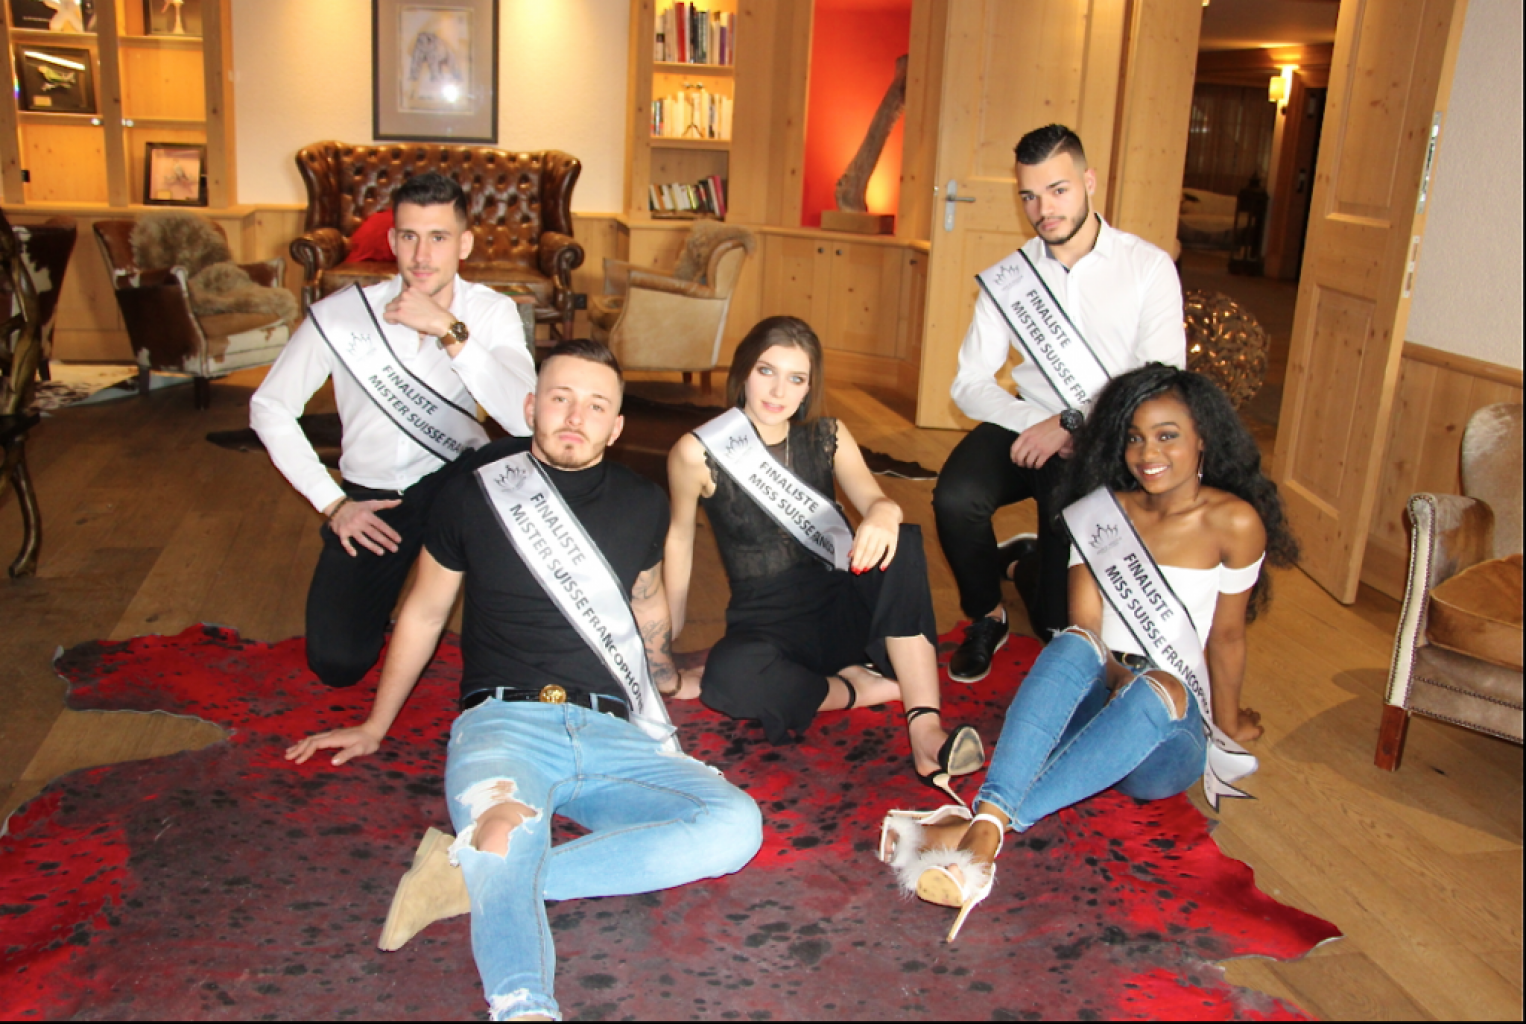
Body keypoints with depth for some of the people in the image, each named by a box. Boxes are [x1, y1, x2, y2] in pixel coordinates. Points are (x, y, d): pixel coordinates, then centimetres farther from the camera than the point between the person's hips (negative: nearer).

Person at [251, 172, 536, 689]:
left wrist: (449, 330, -34)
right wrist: (332, 504, -7)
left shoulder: (492, 312, -11)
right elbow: (269, 408, -2)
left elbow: (526, 419, -28)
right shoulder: (340, 315, -14)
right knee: (337, 662, -12)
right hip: (372, 498, 0)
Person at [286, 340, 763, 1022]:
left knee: (736, 825, -27)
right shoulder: (474, 493, 7)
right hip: (505, 719, -2)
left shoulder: (641, 507, 13)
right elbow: (423, 615, 20)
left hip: (611, 733, 3)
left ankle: (475, 874, -28)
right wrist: (374, 727, 28)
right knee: (508, 834, -38)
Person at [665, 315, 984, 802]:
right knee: (730, 674, -38)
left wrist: (884, 514, -38)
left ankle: (926, 728, -35)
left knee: (903, 542, -28)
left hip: (840, 613, 3)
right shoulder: (697, 453, -8)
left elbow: (874, 499, -12)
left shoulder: (829, 437, 2)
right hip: (764, 627, -2)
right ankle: (856, 688, -13)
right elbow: (679, 537, 2)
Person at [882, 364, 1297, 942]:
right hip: (1092, 706, 2)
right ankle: (985, 825, -52)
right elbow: (1084, 629, -1)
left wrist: (1228, 725, 10)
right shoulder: (1099, 513, 5)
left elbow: (1226, 637, 2)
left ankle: (986, 825, -49)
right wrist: (1118, 678, -17)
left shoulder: (1233, 522, -5)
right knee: (1072, 647, -32)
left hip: (1172, 728, -2)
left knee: (1158, 692, -37)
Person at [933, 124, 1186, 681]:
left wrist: (1072, 424, -19)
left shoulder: (1149, 268, -4)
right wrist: (1038, 424, -15)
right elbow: (970, 383, 1)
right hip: (1030, 421, 2)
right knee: (955, 496, -27)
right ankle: (986, 618, 4)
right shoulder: (1007, 278, 3)